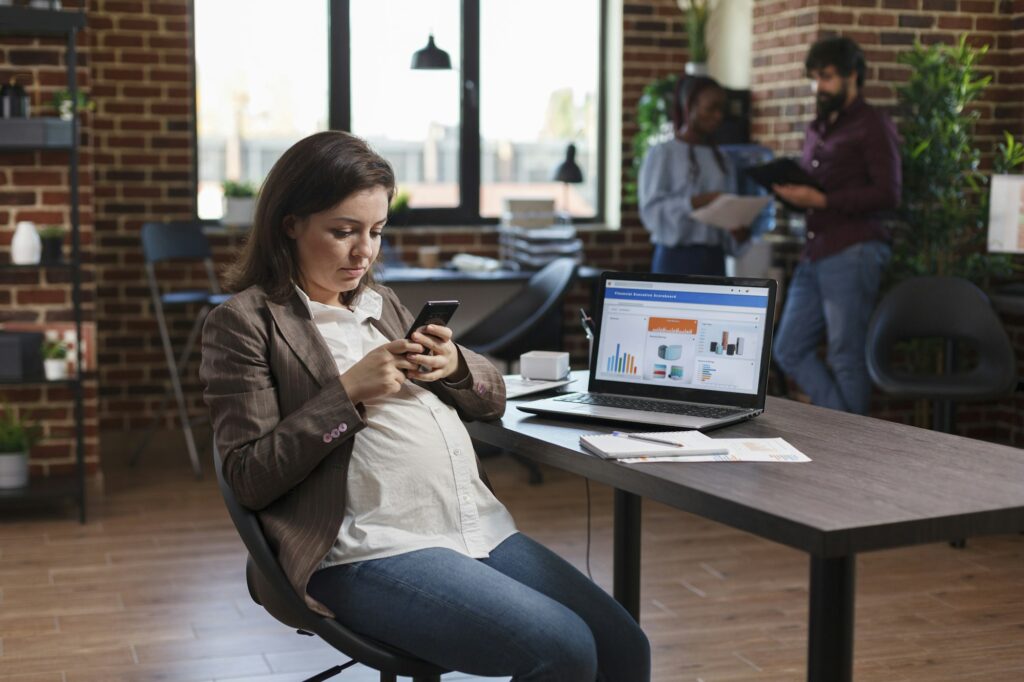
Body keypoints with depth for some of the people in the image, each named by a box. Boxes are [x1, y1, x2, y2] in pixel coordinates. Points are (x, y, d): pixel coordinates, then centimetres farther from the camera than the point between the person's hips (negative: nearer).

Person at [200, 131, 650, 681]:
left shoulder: (383, 304, 22)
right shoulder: (244, 322, 3)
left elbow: (492, 399, 24)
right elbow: (249, 479, -5)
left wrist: (454, 366, 1)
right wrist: (348, 392, -12)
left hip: (482, 527, 7)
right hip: (370, 551, -7)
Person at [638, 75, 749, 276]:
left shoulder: (722, 161, 15)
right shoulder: (663, 154, -1)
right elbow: (651, 210, -9)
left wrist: (737, 234, -6)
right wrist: (693, 203, -22)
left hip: (713, 259, 5)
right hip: (676, 257, -5)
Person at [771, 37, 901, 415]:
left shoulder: (872, 125, -3)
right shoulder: (817, 129, 21)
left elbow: (887, 194, -12)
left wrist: (820, 200, -17)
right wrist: (793, 193, 4)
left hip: (852, 254, -8)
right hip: (814, 256, 8)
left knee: (846, 358, -2)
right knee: (790, 351, 6)